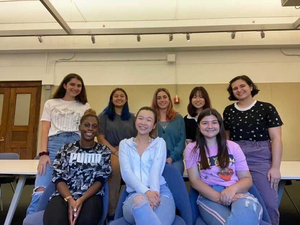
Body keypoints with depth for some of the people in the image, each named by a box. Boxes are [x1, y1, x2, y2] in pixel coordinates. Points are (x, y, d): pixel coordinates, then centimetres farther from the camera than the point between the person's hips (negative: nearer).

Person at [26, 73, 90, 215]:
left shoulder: (85, 106, 19)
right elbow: (45, 129, 8)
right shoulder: (51, 104, 18)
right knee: (41, 191, -16)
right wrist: (43, 153, -5)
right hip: (54, 144, 0)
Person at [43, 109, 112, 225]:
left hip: (90, 197, 1)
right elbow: (59, 178, 2)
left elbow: (100, 180, 1)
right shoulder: (66, 149, 10)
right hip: (65, 195, 0)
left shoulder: (104, 151, 9)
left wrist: (81, 200, -16)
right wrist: (70, 199, -17)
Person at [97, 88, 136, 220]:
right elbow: (100, 138, 0)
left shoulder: (131, 117, 19)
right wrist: (116, 151, -12)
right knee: (115, 165, -38)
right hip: (110, 151, -2)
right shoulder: (104, 116, 10)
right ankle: (111, 212, -23)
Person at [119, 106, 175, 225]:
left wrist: (154, 192, -23)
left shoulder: (160, 142, 14)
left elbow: (156, 170, -2)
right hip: (135, 194, 1)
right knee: (140, 200, -38)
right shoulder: (125, 144, 15)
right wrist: (146, 191, -20)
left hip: (160, 191, -1)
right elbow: (126, 173, -2)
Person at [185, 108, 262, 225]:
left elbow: (247, 179, 8)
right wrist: (219, 197, -19)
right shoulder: (192, 149, 8)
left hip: (236, 193, 3)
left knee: (249, 208, -36)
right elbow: (195, 181, -1)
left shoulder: (233, 146, 12)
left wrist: (233, 188, -17)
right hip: (208, 196, -2)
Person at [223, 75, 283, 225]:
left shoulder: (266, 108, -1)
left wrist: (275, 167, -10)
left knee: (268, 202, -2)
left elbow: (276, 138, -5)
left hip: (261, 159, -2)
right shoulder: (228, 111, 8)